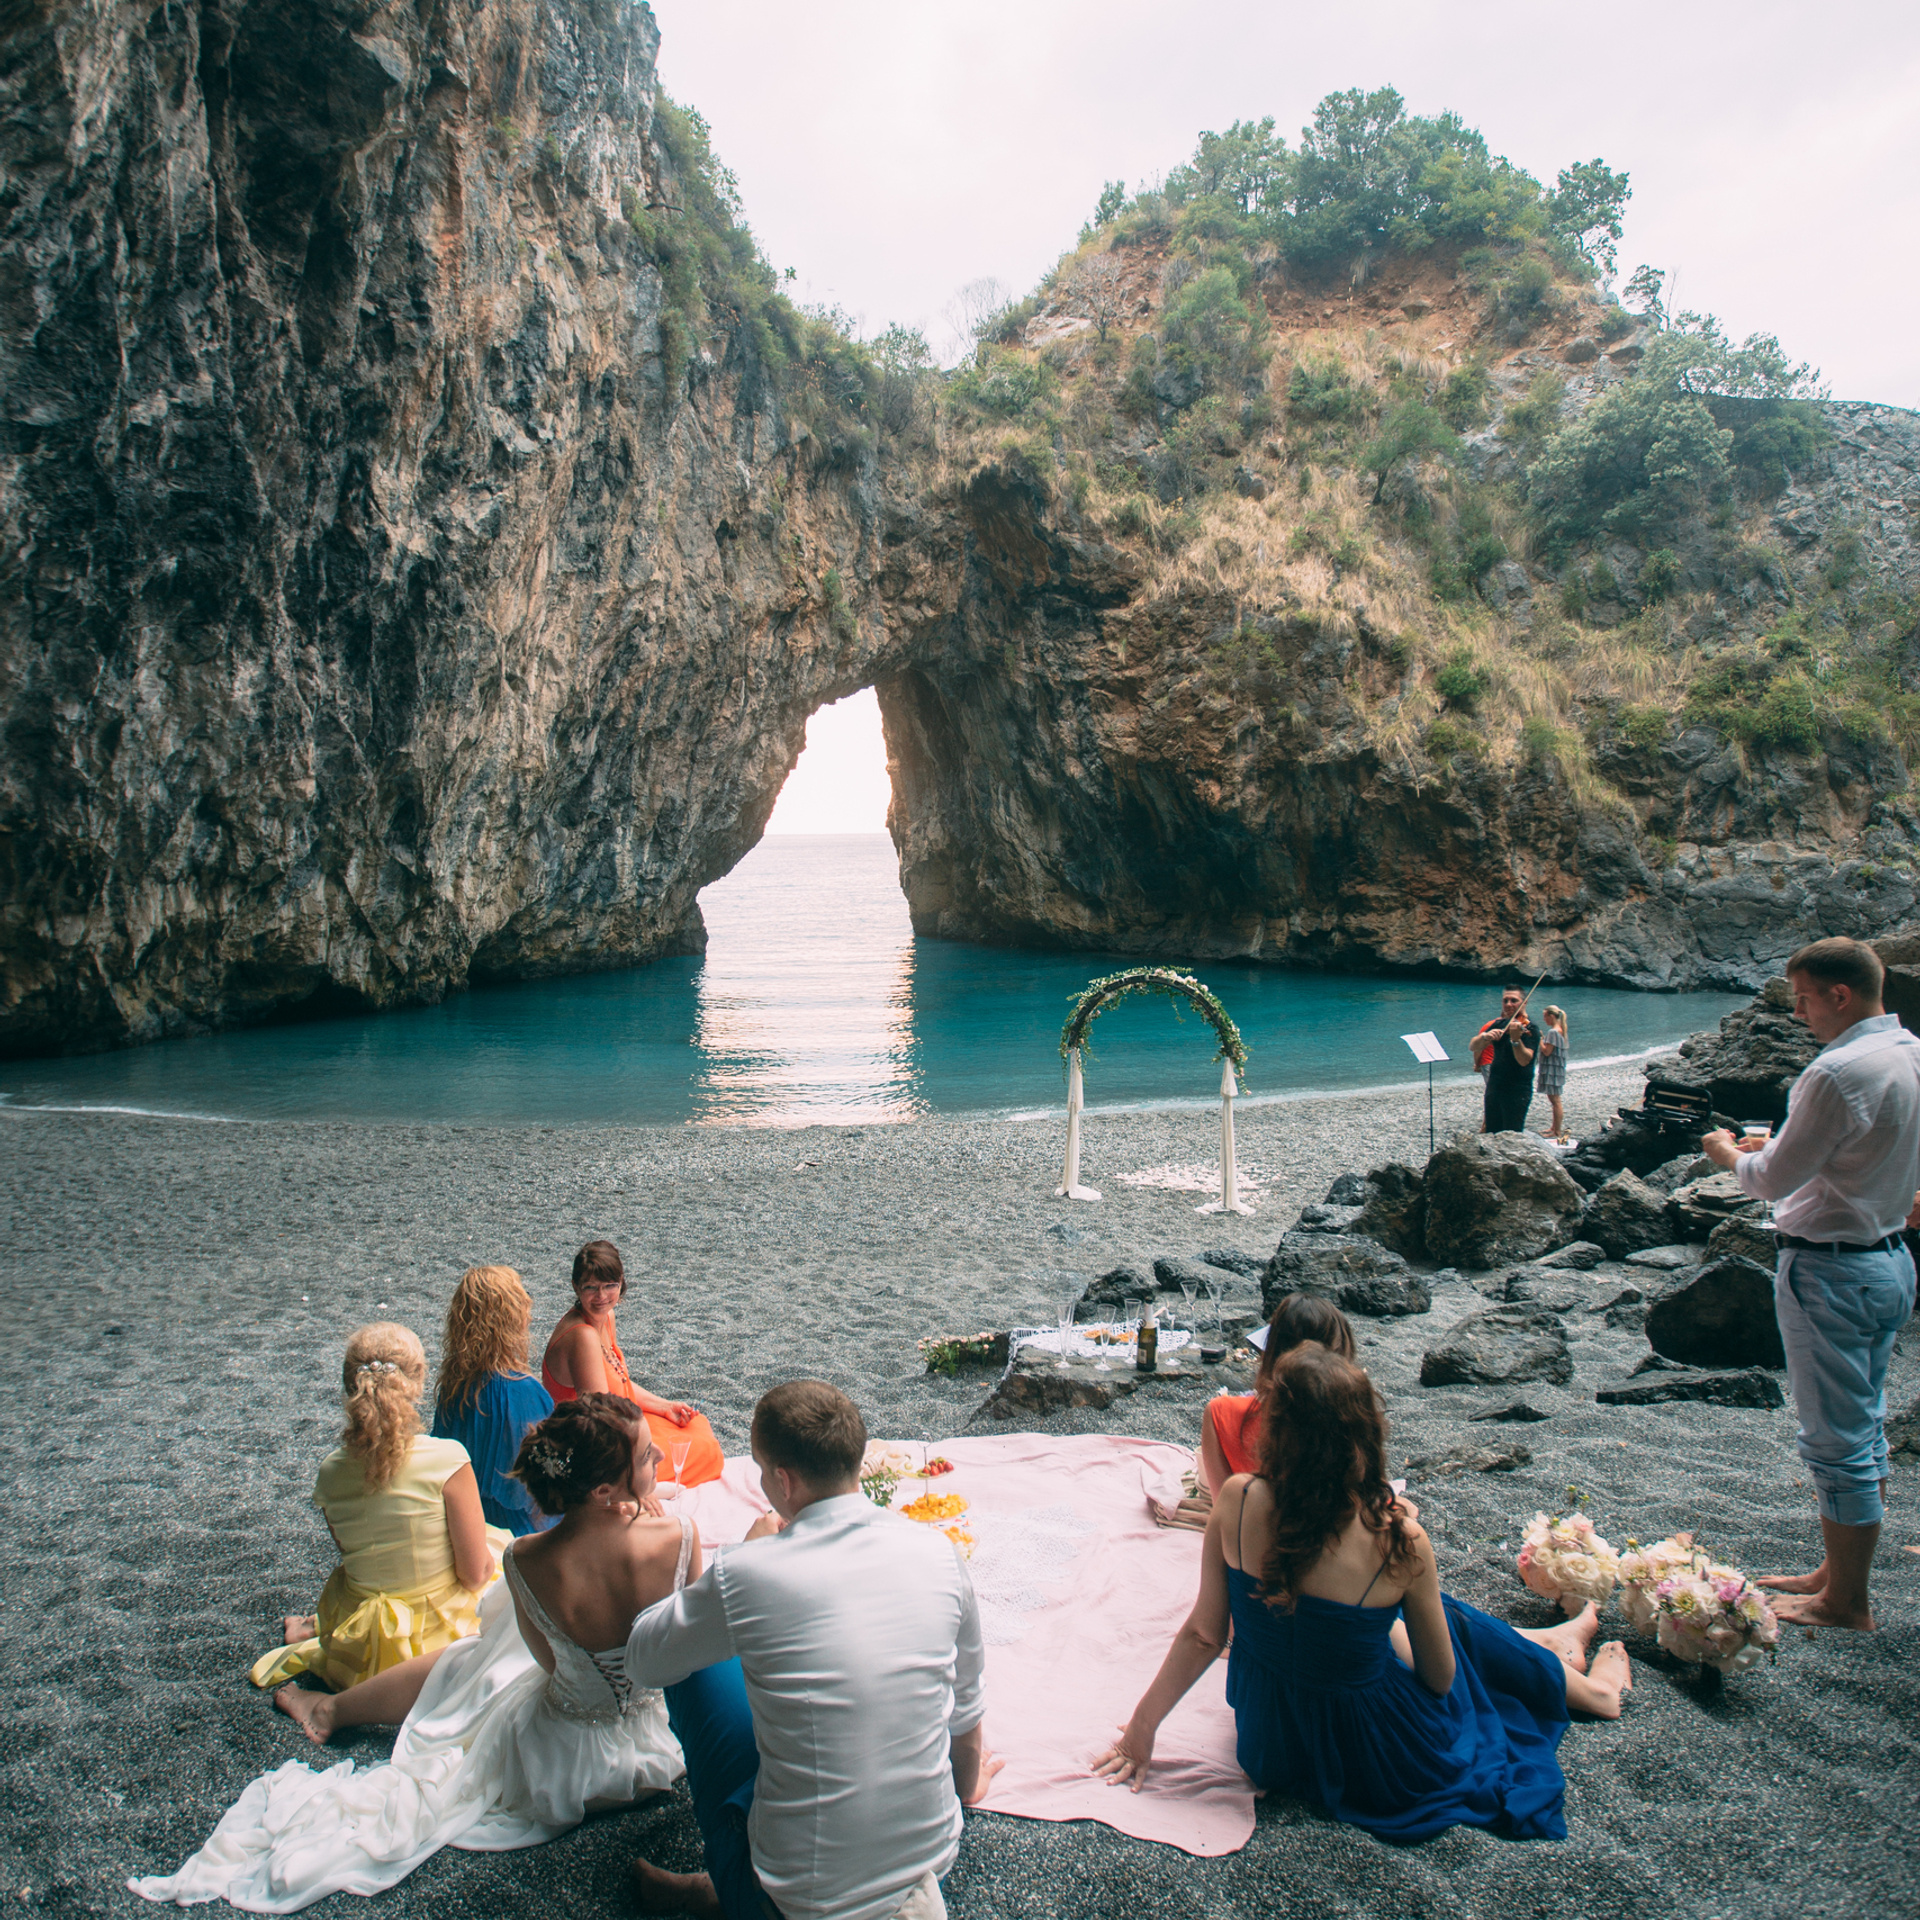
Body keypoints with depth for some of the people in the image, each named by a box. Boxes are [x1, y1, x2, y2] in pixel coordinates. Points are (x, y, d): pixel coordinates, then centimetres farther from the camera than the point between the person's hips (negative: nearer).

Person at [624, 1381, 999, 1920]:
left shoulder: (744, 1574, -21)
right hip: (932, 1855, 4)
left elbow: (642, 1661, 0)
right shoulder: (937, 1551, -9)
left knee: (697, 1667, 12)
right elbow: (965, 1707, 7)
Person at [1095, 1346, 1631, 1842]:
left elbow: (1203, 1635, -12)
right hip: (1373, 1756, -3)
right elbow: (1440, 1678, -11)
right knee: (1454, 1627, 26)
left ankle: (1555, 1641, 56)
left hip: (1267, 1739, 3)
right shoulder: (1399, 1539, -27)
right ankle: (1591, 1689, 55)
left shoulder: (1238, 1500, -22)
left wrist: (1144, 1722, 1)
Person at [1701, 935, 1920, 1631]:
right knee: (1863, 1429, 18)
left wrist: (1731, 1154, 2)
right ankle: (1840, 1572, 31)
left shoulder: (1840, 1072, -24)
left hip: (1830, 1271, -10)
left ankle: (1846, 1602, 12)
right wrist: (1778, 1148, 15)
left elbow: (1774, 1181, -18)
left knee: (1837, 1442, 1)